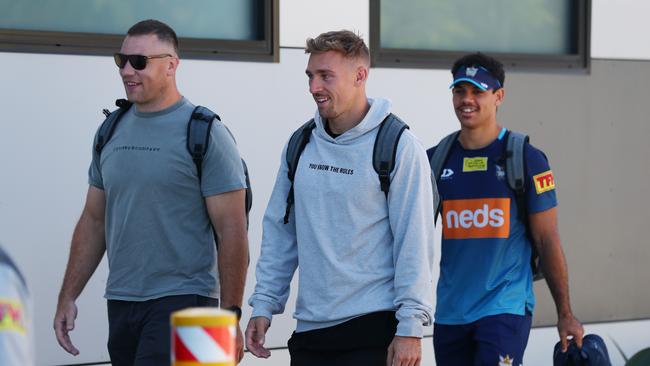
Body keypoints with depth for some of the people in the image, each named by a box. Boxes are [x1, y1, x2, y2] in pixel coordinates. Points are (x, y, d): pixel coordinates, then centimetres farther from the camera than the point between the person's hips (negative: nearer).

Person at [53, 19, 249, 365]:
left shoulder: (205, 134, -6)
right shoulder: (111, 132, 12)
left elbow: (232, 232, -9)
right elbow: (93, 221, 18)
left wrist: (230, 318, -14)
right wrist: (67, 297, 11)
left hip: (181, 301, -6)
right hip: (120, 304, 6)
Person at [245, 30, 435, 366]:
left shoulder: (398, 146, -6)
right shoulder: (300, 145, 10)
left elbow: (414, 243, -10)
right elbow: (280, 233, 14)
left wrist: (410, 327, -14)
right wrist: (263, 304, 7)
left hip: (374, 329, -5)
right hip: (310, 329, 5)